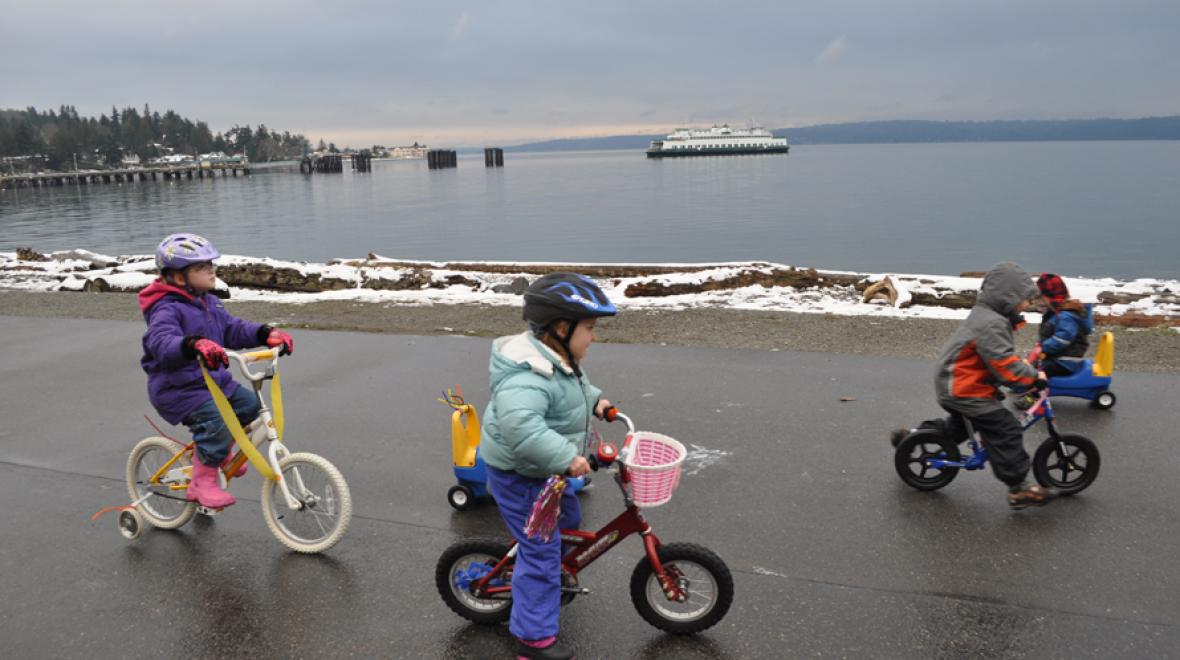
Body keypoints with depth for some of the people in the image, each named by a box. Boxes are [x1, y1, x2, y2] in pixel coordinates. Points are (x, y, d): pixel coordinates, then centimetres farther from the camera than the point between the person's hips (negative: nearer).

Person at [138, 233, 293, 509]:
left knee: (249, 403, -5)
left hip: (213, 380, 9)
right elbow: (161, 342, -37)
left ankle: (217, 452, 19)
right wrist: (195, 345, -57)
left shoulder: (210, 303, 10)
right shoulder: (167, 310, -19)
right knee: (215, 419, -27)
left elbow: (233, 329, 9)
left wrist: (266, 333, -8)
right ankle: (202, 482, -8)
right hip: (177, 389, -8)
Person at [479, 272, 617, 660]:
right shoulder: (529, 376, -34)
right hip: (518, 474, -10)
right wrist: (566, 458, -47)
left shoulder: (556, 360, 0)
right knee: (542, 550, -4)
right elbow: (520, 425, -49)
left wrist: (595, 400, 11)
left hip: (541, 469, 10)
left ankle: (550, 575, 48)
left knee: (567, 518, 25)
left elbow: (573, 384, 24)